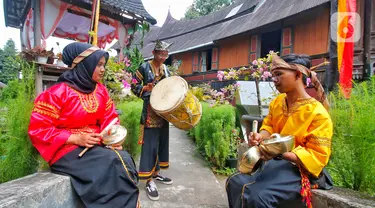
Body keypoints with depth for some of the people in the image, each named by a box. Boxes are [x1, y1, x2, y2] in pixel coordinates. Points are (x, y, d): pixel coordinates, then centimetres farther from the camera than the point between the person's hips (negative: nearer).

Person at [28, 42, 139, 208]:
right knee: (112, 164, -28)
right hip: (68, 149, -5)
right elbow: (38, 129, -10)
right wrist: (77, 139, -19)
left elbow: (109, 119, 9)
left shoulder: (101, 91, 6)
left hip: (97, 145, 5)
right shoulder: (58, 92, -11)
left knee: (124, 159, -24)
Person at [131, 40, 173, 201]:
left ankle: (156, 172, 28)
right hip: (150, 110, -7)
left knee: (162, 141, 13)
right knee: (150, 144, -6)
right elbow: (134, 86, -4)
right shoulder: (145, 67, -5)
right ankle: (149, 181, 3)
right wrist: (146, 89, -21)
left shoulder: (166, 70, 13)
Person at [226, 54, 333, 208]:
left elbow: (317, 156, -18)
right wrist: (260, 137, -11)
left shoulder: (317, 113, -17)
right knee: (234, 182, -9)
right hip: (275, 162, 7)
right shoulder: (277, 102, 4)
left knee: (258, 196, -28)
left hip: (299, 168, -6)